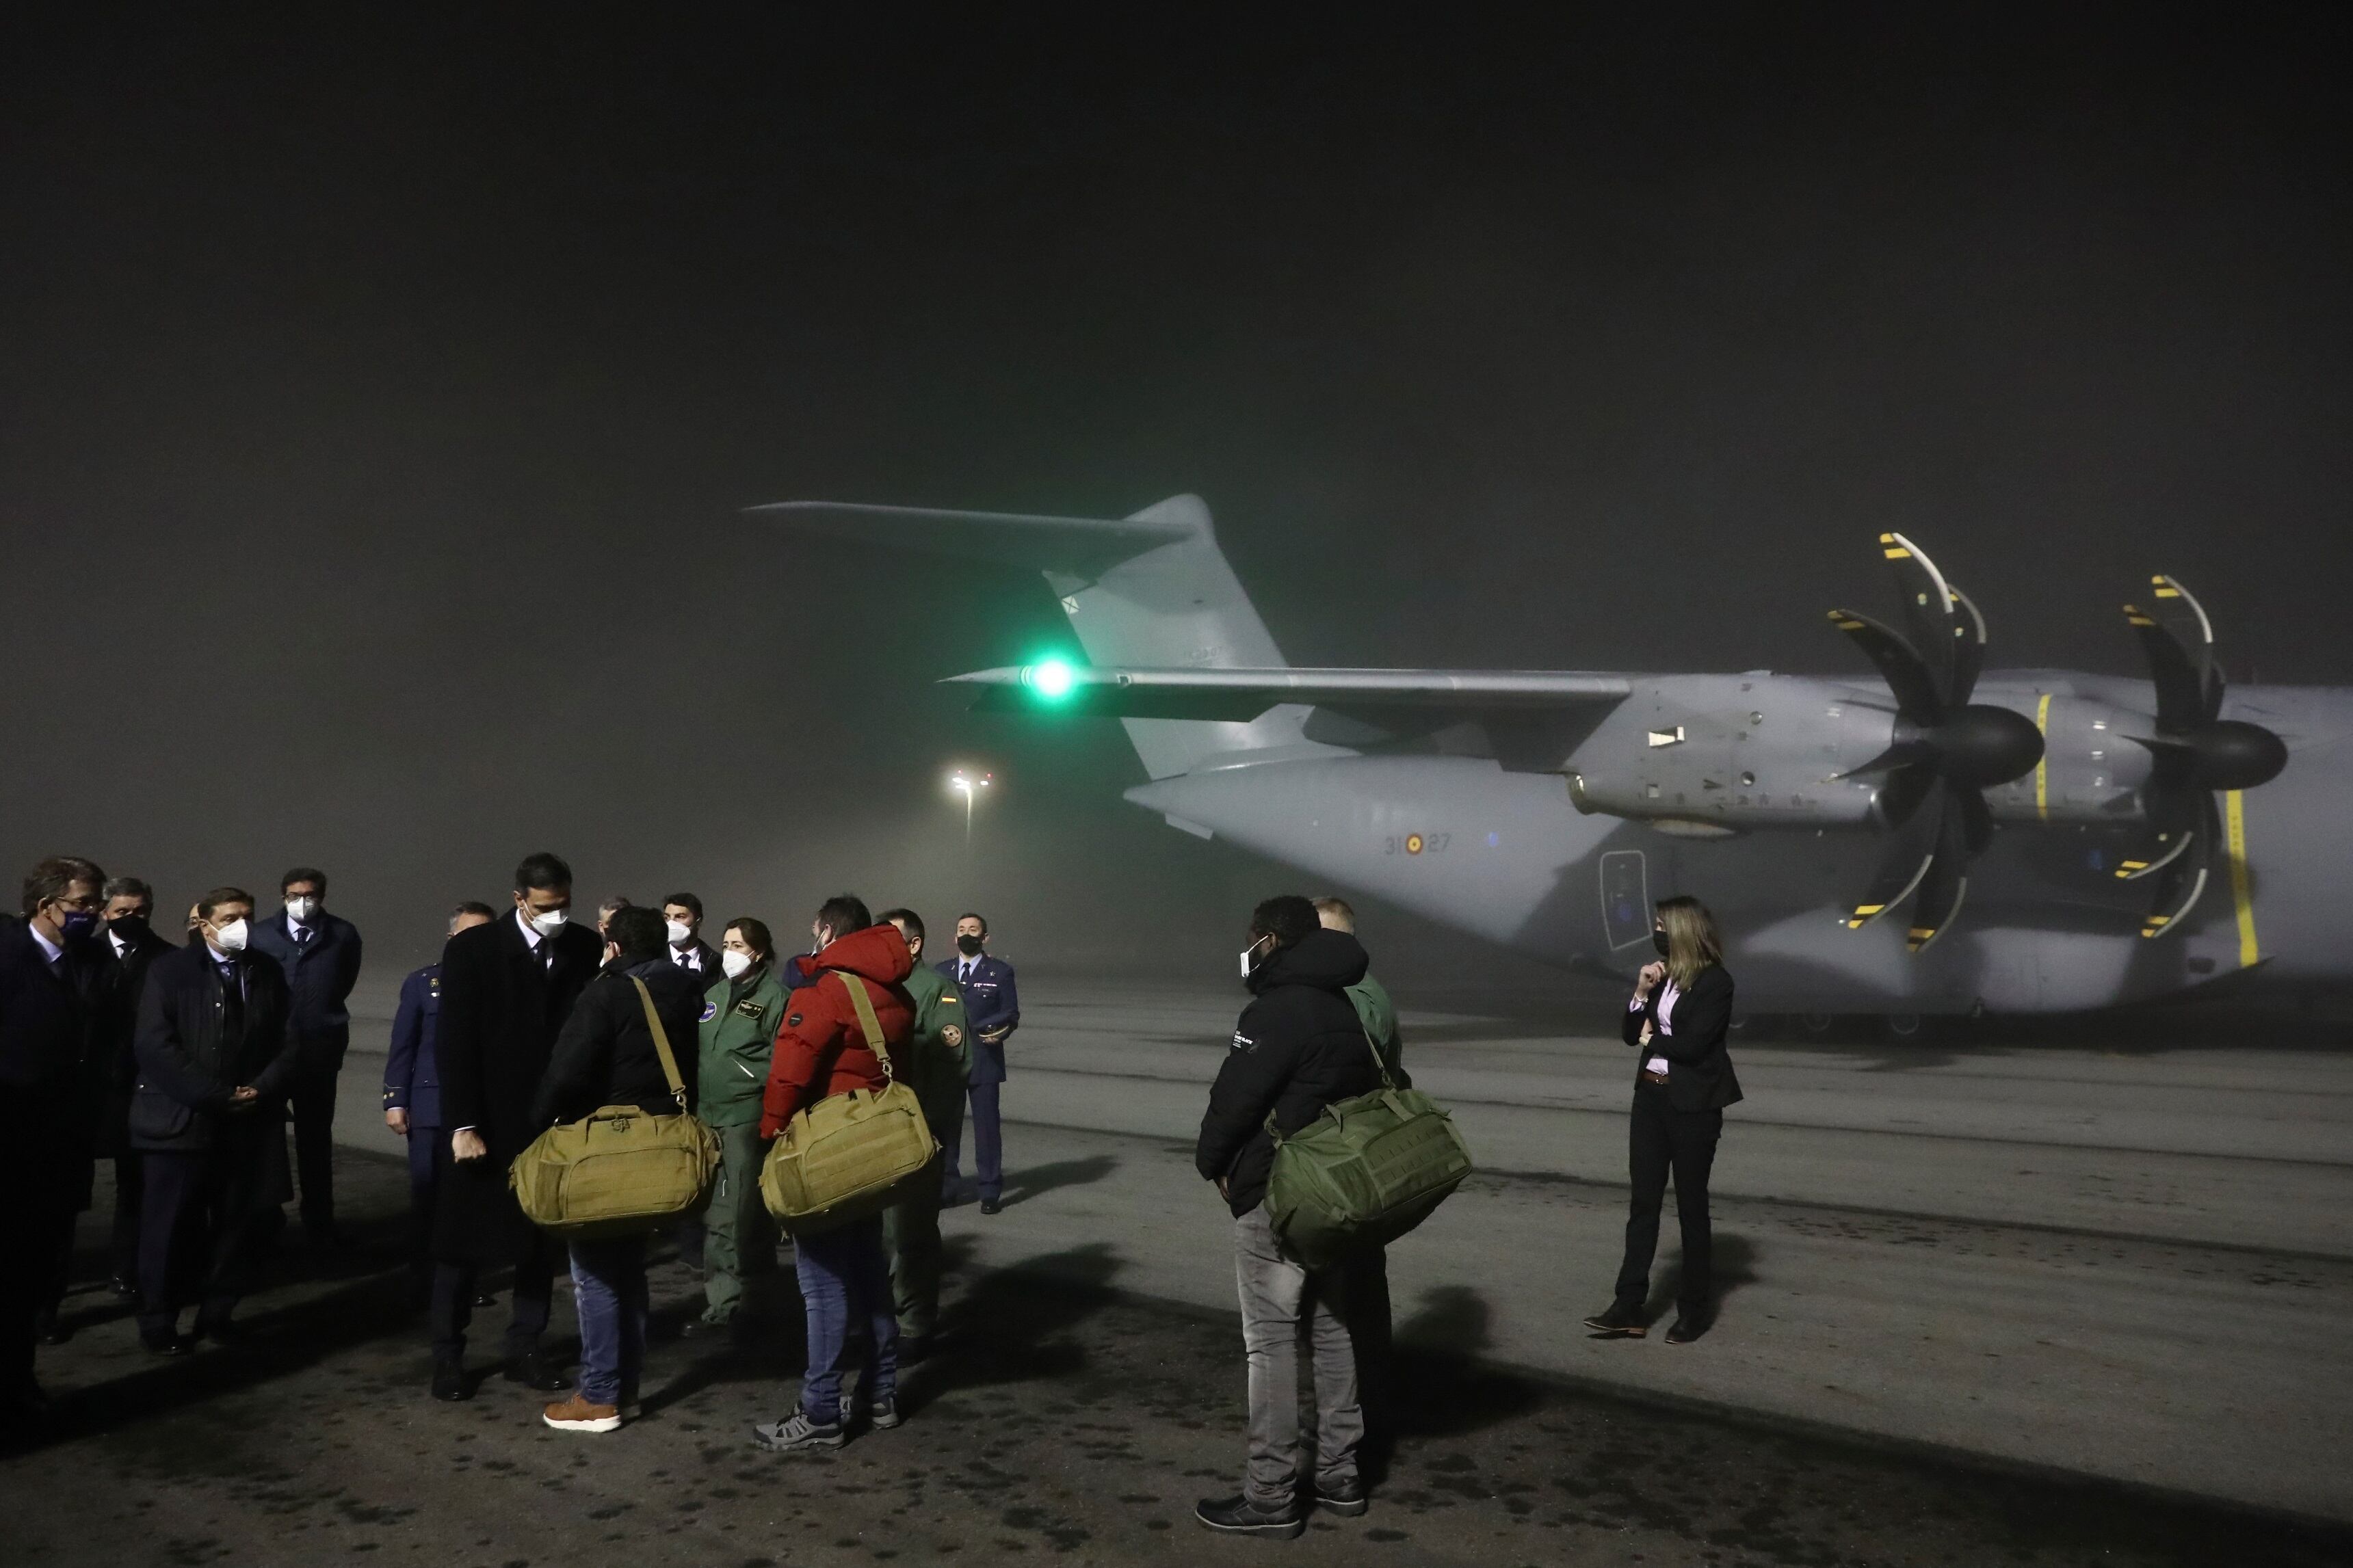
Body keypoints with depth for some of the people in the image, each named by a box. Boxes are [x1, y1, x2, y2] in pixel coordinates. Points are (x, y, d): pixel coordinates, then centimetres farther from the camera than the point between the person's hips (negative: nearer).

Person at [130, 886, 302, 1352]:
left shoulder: (268, 972, 10)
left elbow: (290, 1041, 7)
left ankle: (217, 1312, 22)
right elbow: (156, 1046, -13)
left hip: (249, 1123, 4)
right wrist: (215, 1097, -16)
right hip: (181, 1121, -4)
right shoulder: (171, 970, -3)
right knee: (172, 1227, 3)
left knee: (246, 1223, 6)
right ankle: (158, 1322, 18)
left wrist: (262, 1089, -10)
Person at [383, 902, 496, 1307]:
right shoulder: (423, 982, 3)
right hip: (431, 1106, 0)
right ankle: (420, 1281, 16)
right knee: (426, 1195, 5)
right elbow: (402, 1046, 4)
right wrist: (395, 1101, -1)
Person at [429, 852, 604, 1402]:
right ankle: (448, 1356, 19)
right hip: (487, 1122, -3)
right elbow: (456, 1044, -10)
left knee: (542, 1241, 11)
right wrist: (463, 1125, -13)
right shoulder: (473, 949, -8)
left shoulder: (588, 950, -1)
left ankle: (524, 1349, 23)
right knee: (464, 1242, 6)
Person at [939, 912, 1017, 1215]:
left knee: (987, 1125, 0)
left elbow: (1011, 1014, 0)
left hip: (984, 1061, -3)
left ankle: (990, 1190, 9)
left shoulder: (1000, 972, 2)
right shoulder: (942, 971, 11)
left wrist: (1000, 1032, -19)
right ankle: (946, 1184, 22)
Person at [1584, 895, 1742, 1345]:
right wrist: (1641, 991, -6)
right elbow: (1632, 1035, 8)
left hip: (1693, 1105, -7)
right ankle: (1630, 1307, 9)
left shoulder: (1715, 983, -12)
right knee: (1643, 1202, 6)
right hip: (1650, 1097, 7)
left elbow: (1692, 1045, -21)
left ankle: (1694, 1309, 17)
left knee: (1691, 1205, 5)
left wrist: (1651, 1040, -4)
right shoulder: (1662, 977, 8)